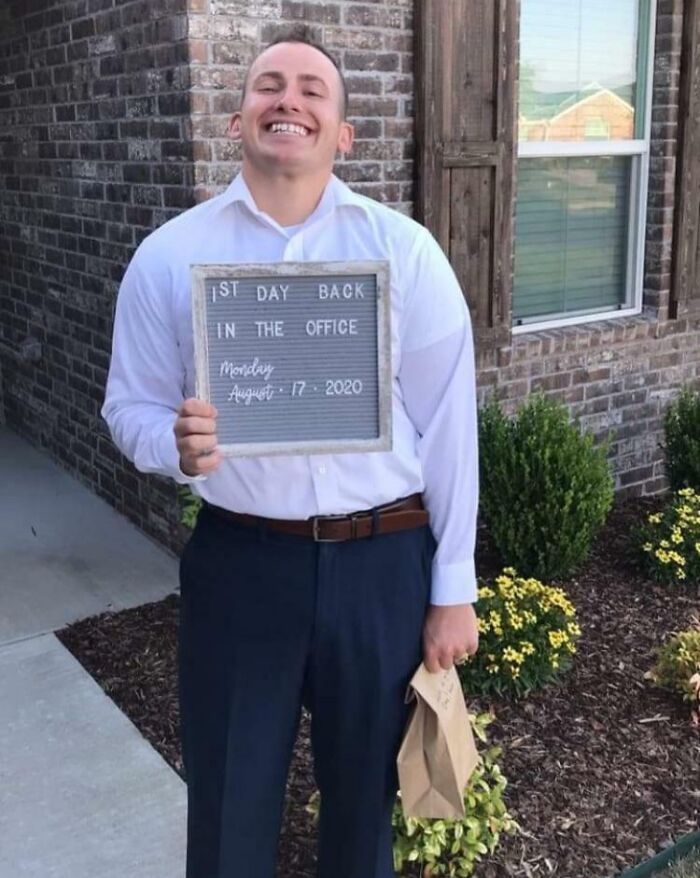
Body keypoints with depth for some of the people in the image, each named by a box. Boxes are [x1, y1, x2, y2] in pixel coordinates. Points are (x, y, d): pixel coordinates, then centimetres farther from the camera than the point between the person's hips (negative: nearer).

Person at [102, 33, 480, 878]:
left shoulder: (405, 249, -3)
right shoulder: (169, 254, -1)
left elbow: (447, 422, -3)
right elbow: (130, 406, 4)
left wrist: (453, 589, -3)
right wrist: (178, 444, -20)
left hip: (381, 562, 0)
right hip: (237, 563, 0)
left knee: (363, 800, 20)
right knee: (228, 807, 15)